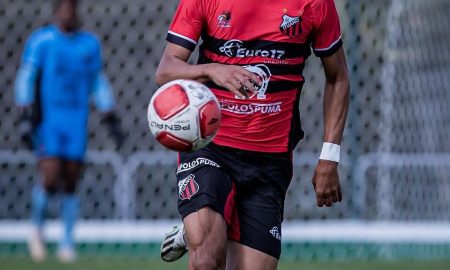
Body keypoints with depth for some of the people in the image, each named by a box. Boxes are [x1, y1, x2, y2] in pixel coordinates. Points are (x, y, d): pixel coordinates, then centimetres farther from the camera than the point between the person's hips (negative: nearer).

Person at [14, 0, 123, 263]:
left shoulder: (90, 44, 9)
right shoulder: (41, 40, -3)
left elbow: (99, 83, 17)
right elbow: (26, 78, -5)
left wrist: (112, 120, 14)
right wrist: (26, 117, -13)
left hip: (77, 122, 4)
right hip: (47, 120, -3)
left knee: (71, 184, 1)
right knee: (51, 178, -14)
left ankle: (67, 243, 9)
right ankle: (37, 228, 12)